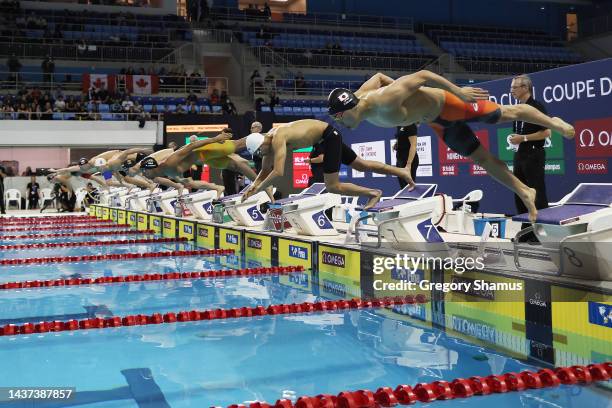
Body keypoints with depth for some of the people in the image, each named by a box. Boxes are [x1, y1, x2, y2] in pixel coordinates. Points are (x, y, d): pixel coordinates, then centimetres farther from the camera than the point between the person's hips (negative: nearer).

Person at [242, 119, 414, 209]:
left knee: (332, 186, -10)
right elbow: (265, 171, 9)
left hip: (329, 135, -9)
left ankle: (373, 193, 0)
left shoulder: (277, 139, -28)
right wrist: (253, 185, -6)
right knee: (361, 165, 17)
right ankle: (401, 172, 28)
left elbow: (278, 172, -36)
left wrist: (257, 190, -29)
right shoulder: (268, 140, -1)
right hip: (326, 137, 9)